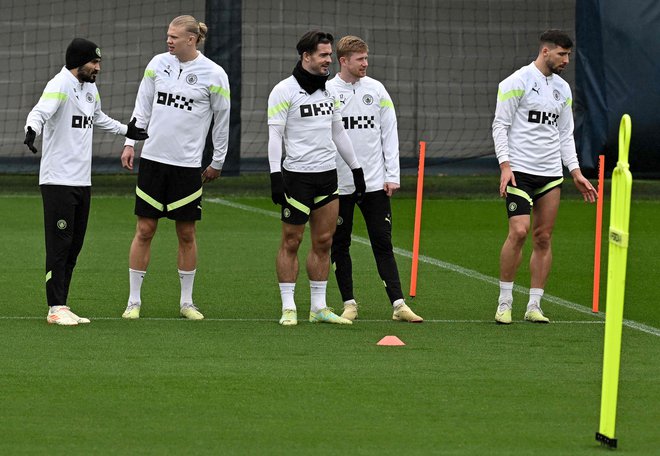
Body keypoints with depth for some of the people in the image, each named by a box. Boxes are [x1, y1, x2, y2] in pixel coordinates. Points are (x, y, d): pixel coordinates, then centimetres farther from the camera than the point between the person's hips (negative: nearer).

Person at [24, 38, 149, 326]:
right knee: (59, 245, -8)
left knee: (74, 248, 8)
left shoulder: (90, 89, 15)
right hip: (58, 181, -8)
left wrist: (126, 130, 43)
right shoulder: (60, 86, -12)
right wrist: (32, 130, -49)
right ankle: (56, 309, -6)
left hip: (82, 181, 9)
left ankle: (61, 306, 12)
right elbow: (40, 112, -29)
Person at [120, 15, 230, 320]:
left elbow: (222, 121, 5)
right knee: (144, 230, 1)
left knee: (186, 233, 5)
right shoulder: (158, 64, 3)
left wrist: (217, 162, 9)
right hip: (152, 158, 2)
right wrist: (130, 142, 6)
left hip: (187, 165, -2)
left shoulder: (213, 75, -5)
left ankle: (187, 302, 15)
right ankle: (134, 301, 7)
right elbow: (142, 107, 12)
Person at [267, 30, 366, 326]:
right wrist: (275, 176, -18)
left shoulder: (329, 90, 13)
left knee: (323, 242, 6)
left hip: (328, 176, 7)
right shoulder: (284, 91, -7)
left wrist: (356, 169, 21)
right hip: (297, 176, -6)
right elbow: (274, 135, -10)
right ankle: (288, 308, 2)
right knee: (291, 242, -2)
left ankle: (319, 307, 12)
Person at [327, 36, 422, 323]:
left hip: (375, 181, 1)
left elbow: (389, 134, 8)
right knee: (340, 245, 5)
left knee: (383, 244, 0)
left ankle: (398, 304, -2)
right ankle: (349, 304, 13)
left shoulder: (376, 90, 5)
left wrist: (392, 175, 2)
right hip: (339, 183, -1)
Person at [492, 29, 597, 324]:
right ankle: (504, 302, -6)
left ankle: (534, 306, 7)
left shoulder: (562, 89, 15)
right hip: (520, 170, -6)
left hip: (551, 175, 6)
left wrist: (576, 172, 13)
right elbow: (500, 125, -6)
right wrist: (505, 165, -16)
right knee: (519, 231, -17)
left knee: (543, 238, 2)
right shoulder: (518, 82, -5)